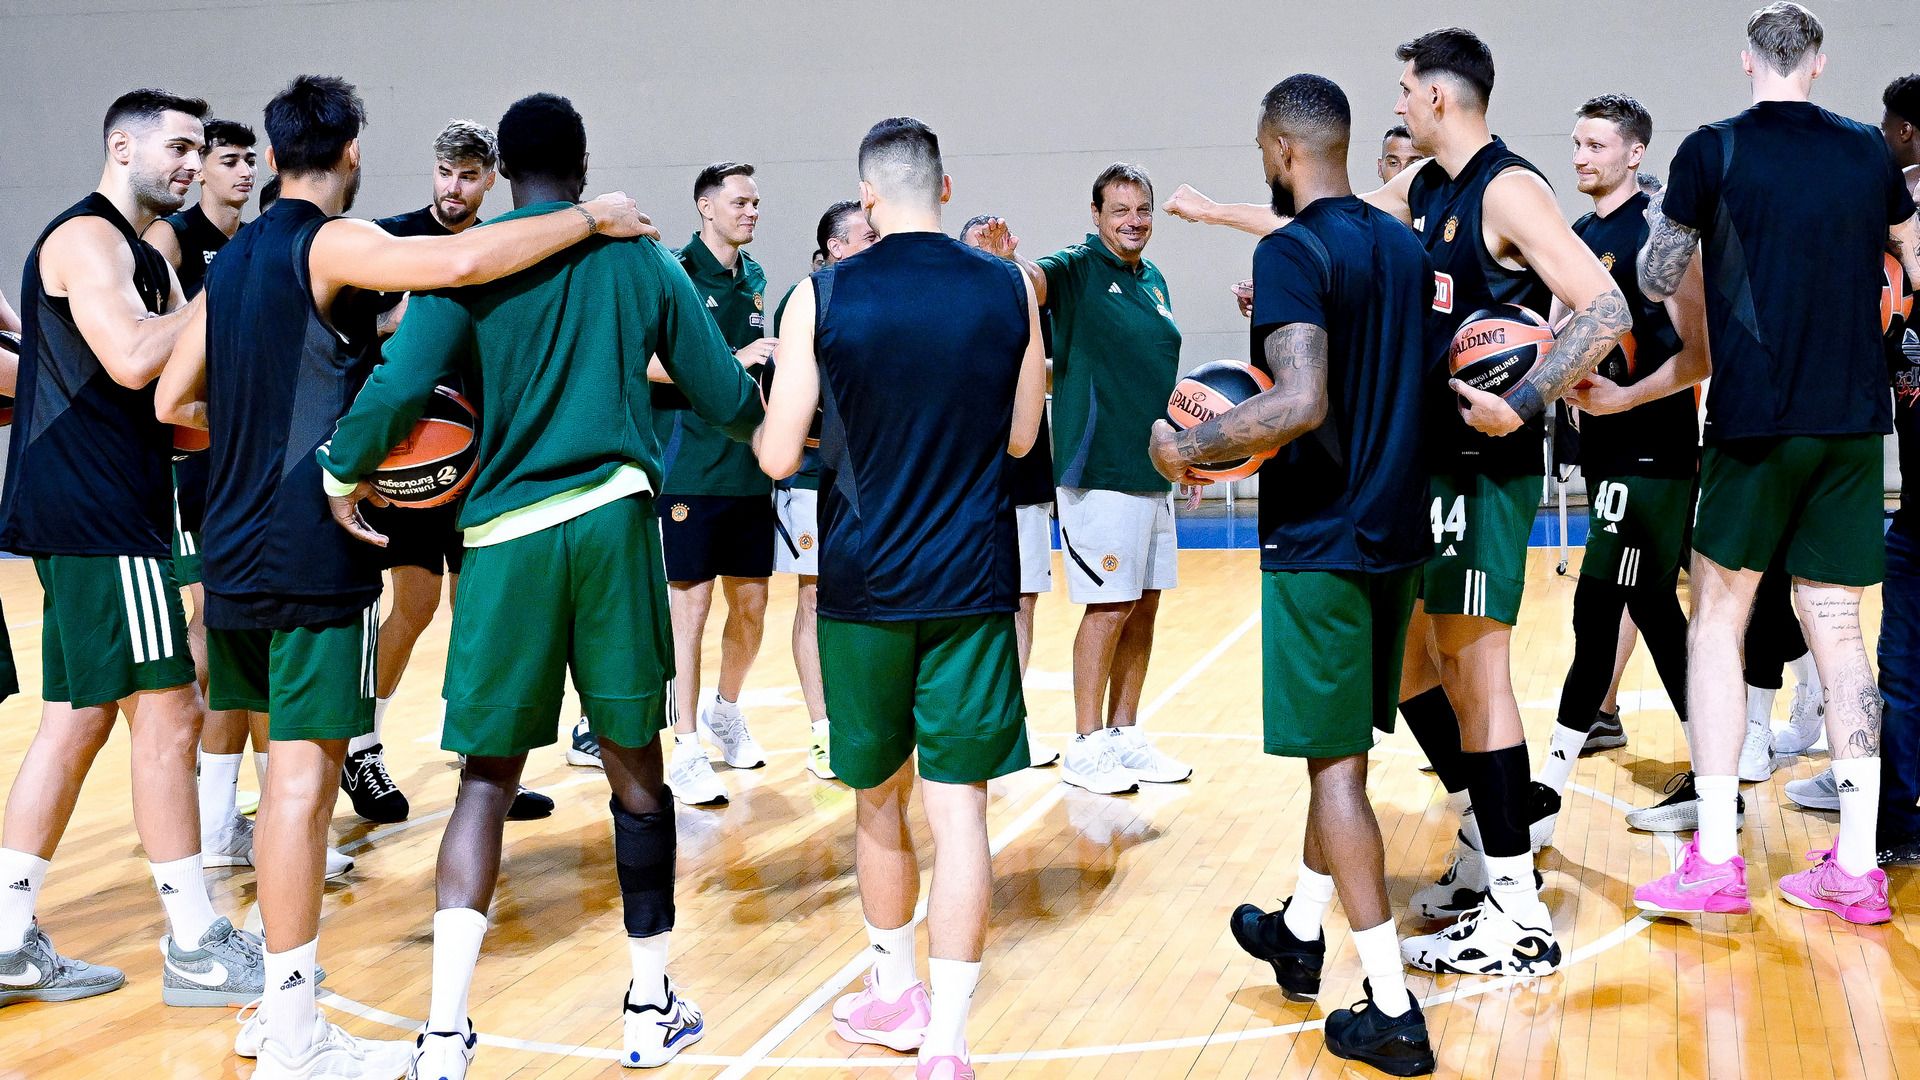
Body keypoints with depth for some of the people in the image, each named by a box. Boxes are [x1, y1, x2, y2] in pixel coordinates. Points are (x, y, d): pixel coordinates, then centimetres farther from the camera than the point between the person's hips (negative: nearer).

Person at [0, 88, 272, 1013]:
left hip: (93, 516, 10)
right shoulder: (86, 237, -10)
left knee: (79, 717, 12)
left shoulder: (142, 257, 21)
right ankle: (195, 950, 1)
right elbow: (132, 360, -24)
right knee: (166, 714, -7)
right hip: (94, 516, -10)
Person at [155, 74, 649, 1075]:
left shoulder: (232, 260, 15)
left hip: (236, 549, 9)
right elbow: (461, 261, -28)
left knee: (293, 768, 16)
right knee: (304, 776, -5)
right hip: (311, 551, -8)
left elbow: (174, 402, 17)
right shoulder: (332, 243, -10)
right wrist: (589, 219, -17)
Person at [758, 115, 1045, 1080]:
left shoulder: (824, 296, -6)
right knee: (959, 807, 1)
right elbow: (1020, 438, 10)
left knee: (878, 797, 17)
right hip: (974, 584, 0)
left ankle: (896, 993, 33)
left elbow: (778, 457, -4)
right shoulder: (1009, 289, 0)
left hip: (865, 587, 0)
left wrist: (766, 425, 17)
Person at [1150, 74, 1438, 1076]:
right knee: (1341, 746, 19)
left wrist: (1189, 446, -14)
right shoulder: (1404, 245, 10)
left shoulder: (1291, 252, -15)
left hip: (1318, 543, -8)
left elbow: (1301, 406, -27)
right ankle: (1300, 933, 36)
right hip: (1394, 532, 8)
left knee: (1335, 762, -2)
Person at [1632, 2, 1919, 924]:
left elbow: (1655, 282, 1)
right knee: (1835, 626, 8)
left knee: (1717, 620, 5)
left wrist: (1662, 220, 20)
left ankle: (1713, 862, 1)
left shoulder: (1713, 152, -4)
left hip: (1756, 421, -4)